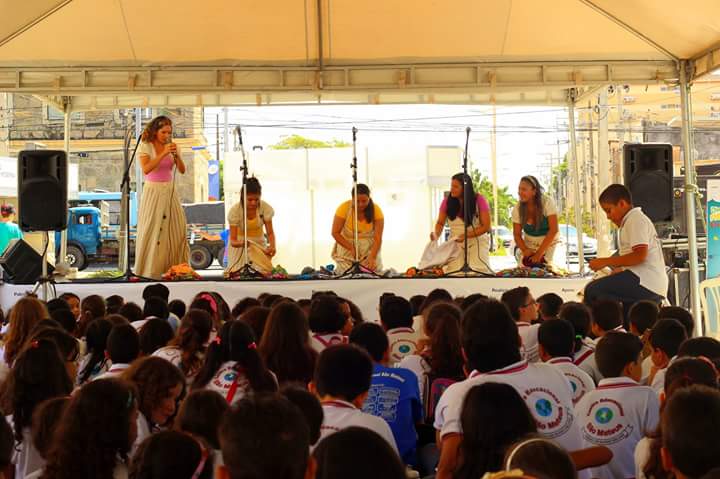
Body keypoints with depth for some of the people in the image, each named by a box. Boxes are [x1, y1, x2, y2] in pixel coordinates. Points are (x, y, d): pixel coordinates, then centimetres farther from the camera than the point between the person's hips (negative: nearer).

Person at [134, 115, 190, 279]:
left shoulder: (172, 146, 5)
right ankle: (149, 271, 0)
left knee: (176, 229, 1)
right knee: (151, 231, -5)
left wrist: (177, 155, -18)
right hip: (152, 192, -4)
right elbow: (146, 169, -22)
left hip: (170, 192, 4)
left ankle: (175, 268, 10)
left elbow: (182, 170, 0)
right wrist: (163, 153, -27)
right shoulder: (145, 147, -7)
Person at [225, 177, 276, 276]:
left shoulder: (265, 208, -18)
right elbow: (233, 239, -22)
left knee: (266, 270, -17)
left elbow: (270, 232, -13)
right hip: (240, 242, -1)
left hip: (259, 243, 1)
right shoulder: (235, 210, -23)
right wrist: (239, 243, -46)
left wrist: (272, 246, -35)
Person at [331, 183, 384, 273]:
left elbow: (378, 238, -17)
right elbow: (335, 233, -11)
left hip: (370, 249, 1)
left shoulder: (376, 210, -13)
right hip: (347, 247, -1)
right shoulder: (344, 208, -15)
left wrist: (372, 257, -31)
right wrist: (352, 248, -22)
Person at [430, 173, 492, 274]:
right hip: (455, 243, 2)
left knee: (479, 269, -20)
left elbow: (486, 226, -11)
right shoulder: (447, 201, -4)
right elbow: (440, 223, 6)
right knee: (452, 270, -21)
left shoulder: (479, 200, -12)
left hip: (477, 241, -2)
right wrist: (436, 234, -18)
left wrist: (465, 235, -23)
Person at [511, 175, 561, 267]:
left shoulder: (547, 202, -20)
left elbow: (553, 230, -21)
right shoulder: (517, 208, -10)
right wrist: (525, 250, -22)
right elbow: (517, 234, -3)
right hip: (529, 244, 3)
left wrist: (539, 253, -26)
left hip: (549, 242, -3)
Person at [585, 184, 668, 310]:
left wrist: (606, 262, -14)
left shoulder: (636, 219, -5)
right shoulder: (630, 221, 28)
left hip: (645, 282, -11)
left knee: (592, 290, -18)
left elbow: (639, 256, -18)